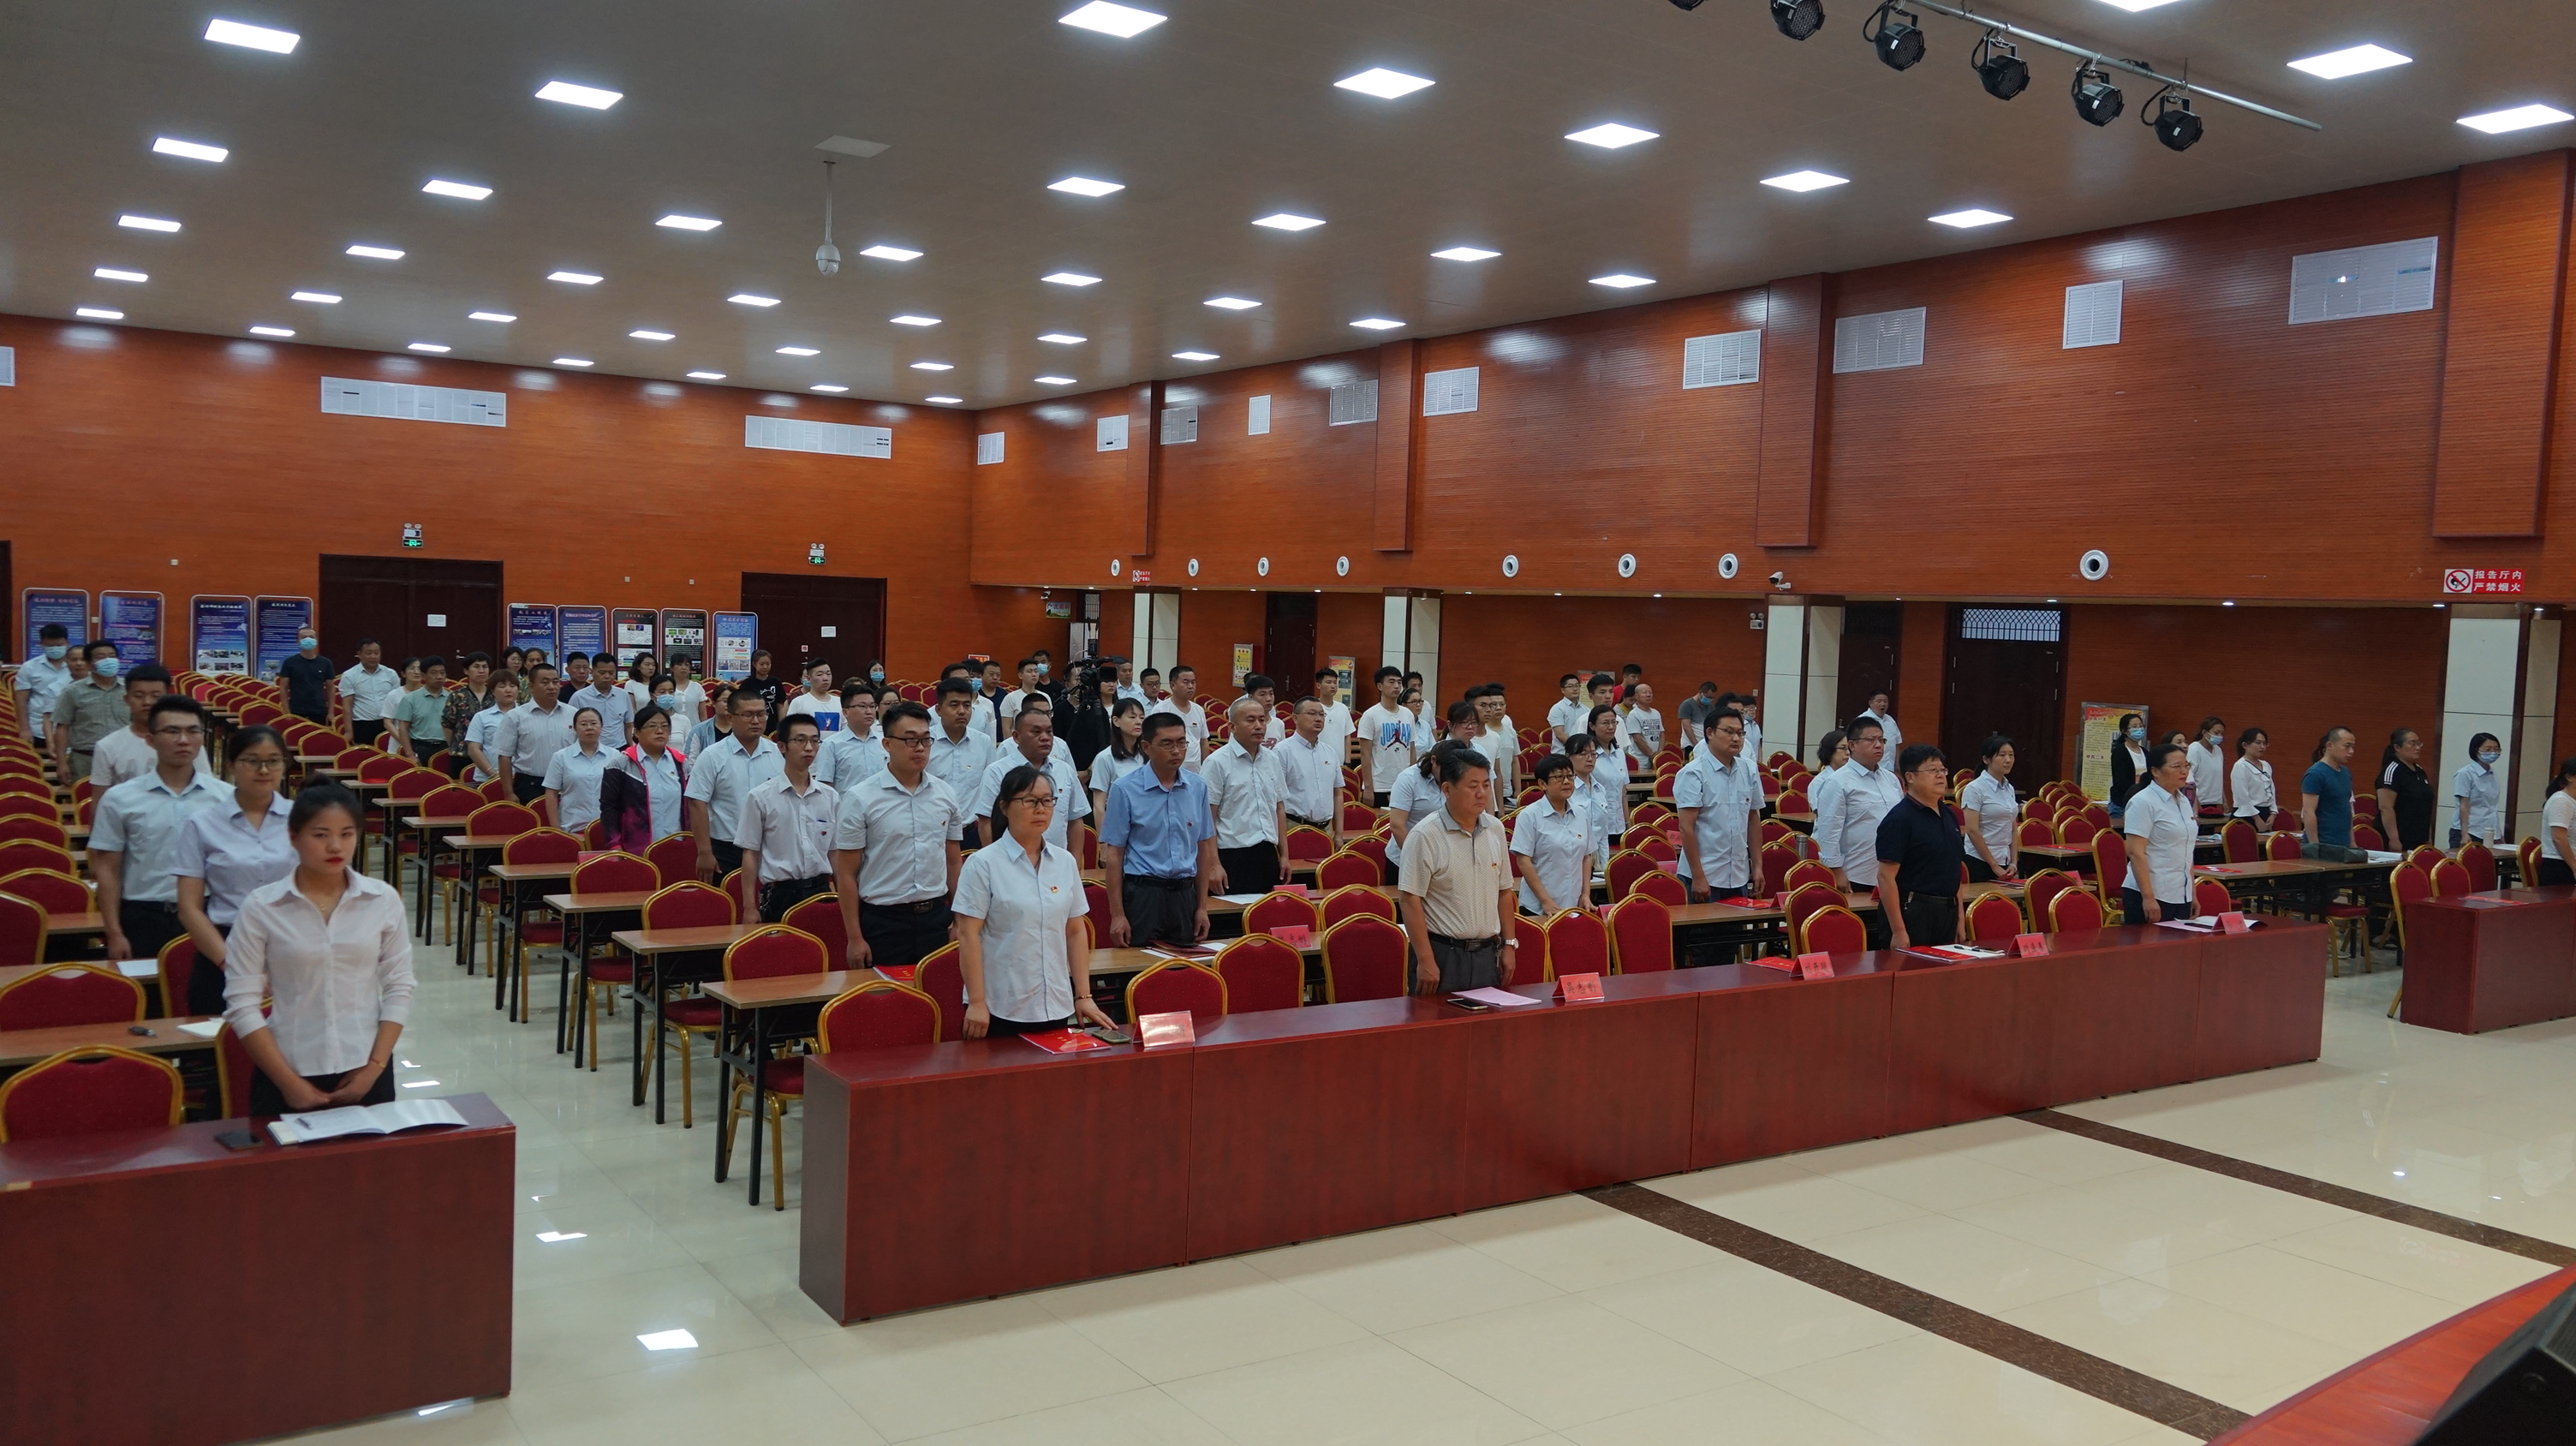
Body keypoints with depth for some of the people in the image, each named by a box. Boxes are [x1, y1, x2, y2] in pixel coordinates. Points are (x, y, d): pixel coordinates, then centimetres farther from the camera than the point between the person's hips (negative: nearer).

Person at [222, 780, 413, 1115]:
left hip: (364, 1073, 1)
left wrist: (374, 1068, -6)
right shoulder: (260, 907, -6)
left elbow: (399, 989, 2)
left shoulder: (384, 900, -2)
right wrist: (288, 1082, -9)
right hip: (288, 1074, -1)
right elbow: (241, 1003, -5)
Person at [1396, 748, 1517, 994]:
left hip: (1486, 953, 6)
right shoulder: (1426, 836, -13)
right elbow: (1409, 900, -14)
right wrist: (1425, 960, -16)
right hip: (1442, 954, -6)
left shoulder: (1495, 829, 7)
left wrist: (1509, 944, 12)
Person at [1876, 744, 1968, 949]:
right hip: (1911, 911, -8)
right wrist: (1898, 931, -20)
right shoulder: (1899, 819, -12)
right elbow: (1886, 877, -16)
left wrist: (1959, 918, 16)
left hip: (1948, 911, 8)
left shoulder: (1949, 815, 13)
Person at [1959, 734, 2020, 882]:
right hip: (1980, 863, -7)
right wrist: (1994, 866, -13)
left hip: (2005, 862, 7)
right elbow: (1972, 831, -14)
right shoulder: (1975, 789, -10)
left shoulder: (2009, 789, 12)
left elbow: (2013, 830, 14)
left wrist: (2014, 862, 3)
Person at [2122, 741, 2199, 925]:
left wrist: (2193, 894, 17)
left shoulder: (2184, 801, 14)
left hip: (2181, 896, 8)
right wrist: (2148, 897, -21)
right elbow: (2136, 853, -16)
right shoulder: (2143, 803, -11)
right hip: (2151, 896, -8)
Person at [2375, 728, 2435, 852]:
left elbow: (2425, 807, 22)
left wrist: (2429, 837, 18)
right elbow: (2385, 808, -19)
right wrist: (2394, 840, -22)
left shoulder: (2420, 772, 16)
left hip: (2419, 841, 8)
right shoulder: (2392, 770, -11)